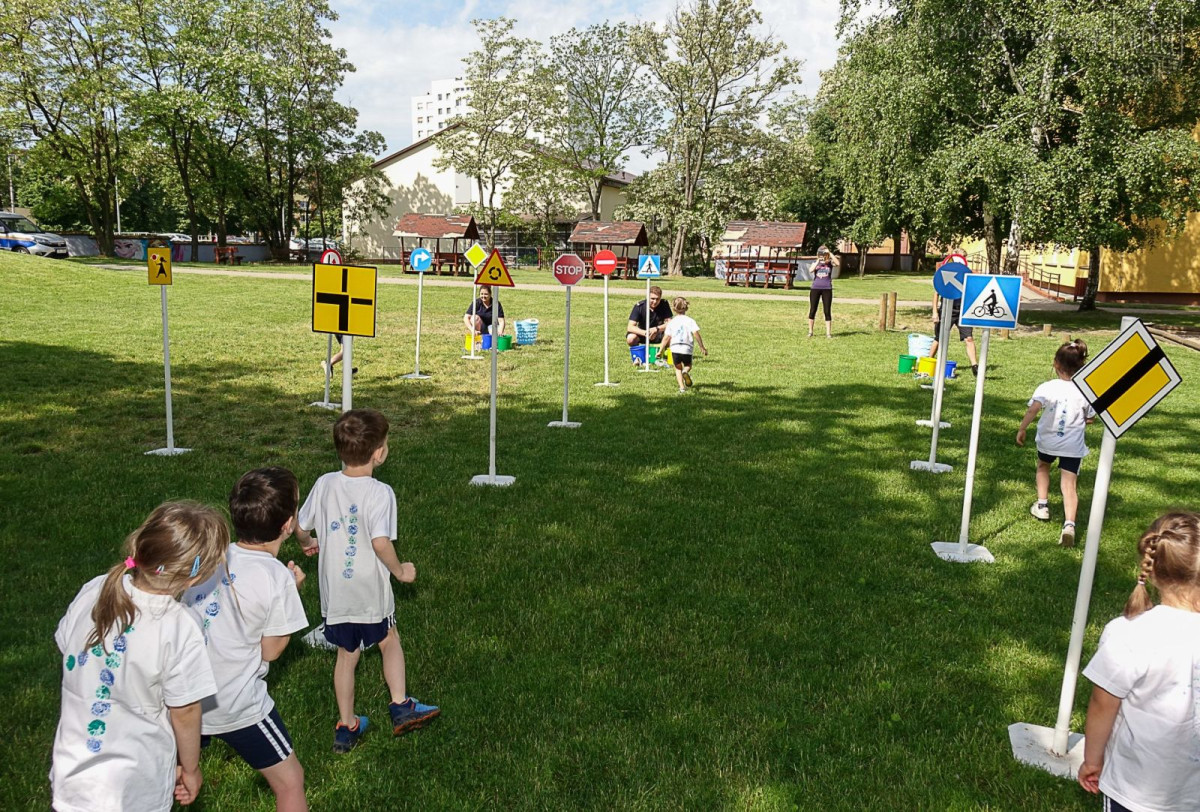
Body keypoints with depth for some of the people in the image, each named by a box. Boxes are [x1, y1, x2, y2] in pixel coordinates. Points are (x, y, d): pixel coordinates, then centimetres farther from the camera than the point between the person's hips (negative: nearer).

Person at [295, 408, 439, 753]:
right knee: (389, 640, 23)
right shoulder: (379, 493, -20)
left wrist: (308, 543, 27)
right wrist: (400, 570, -12)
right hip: (371, 591, -4)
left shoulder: (324, 484, -5)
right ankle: (400, 706, 21)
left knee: (346, 655, 19)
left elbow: (300, 527, 5)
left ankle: (346, 727, 29)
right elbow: (381, 543, -30)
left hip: (334, 592, 4)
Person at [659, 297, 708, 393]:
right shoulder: (690, 320, 3)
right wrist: (702, 347, -1)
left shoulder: (671, 322, 8)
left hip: (675, 348, 1)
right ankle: (685, 372, -18)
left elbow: (666, 337, 7)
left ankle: (682, 387, 0)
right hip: (687, 349, -1)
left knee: (678, 368, 18)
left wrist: (661, 350, 16)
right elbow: (696, 334, -7)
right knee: (688, 366, 20)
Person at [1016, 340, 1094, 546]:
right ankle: (1069, 523, -21)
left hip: (1047, 441, 0)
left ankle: (1042, 505, 30)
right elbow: (1091, 419, 4)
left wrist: (1022, 429, -20)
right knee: (1069, 485, -2)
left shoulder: (1047, 387, -13)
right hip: (1073, 446, 0)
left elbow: (1033, 409, -27)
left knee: (1043, 466, 31)